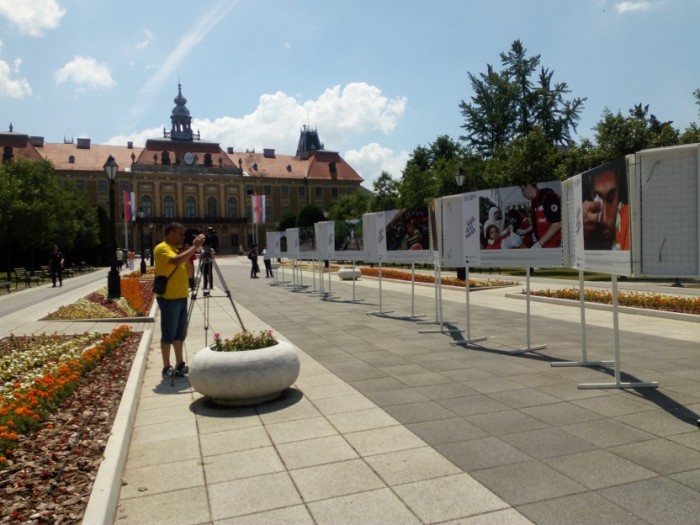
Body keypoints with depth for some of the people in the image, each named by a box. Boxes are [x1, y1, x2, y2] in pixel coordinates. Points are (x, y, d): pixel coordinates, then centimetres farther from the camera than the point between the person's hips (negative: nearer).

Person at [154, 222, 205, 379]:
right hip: (169, 298, -9)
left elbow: (187, 270, 17)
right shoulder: (162, 248, -10)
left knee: (179, 334, 12)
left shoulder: (178, 249, 17)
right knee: (168, 335, -3)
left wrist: (193, 251, 5)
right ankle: (167, 368, 4)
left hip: (181, 297, 9)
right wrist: (194, 247, -22)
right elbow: (176, 261, -30)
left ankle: (180, 364, 20)